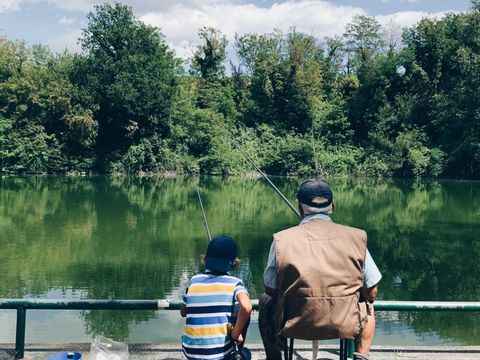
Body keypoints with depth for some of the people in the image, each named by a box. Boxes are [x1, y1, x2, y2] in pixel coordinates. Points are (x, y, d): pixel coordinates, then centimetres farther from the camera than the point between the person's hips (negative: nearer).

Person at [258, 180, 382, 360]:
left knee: (266, 301, 31)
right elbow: (371, 293, 1)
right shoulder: (356, 237, -6)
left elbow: (271, 290, 1)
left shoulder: (282, 240, -8)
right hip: (345, 326, 1)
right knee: (367, 305, 34)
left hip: (294, 325, 0)